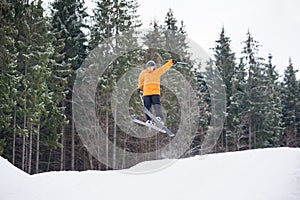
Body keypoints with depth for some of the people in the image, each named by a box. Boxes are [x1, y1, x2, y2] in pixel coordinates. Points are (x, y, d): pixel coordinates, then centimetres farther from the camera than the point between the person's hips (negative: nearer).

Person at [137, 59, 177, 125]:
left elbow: (165, 67, 1)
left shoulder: (158, 71, 10)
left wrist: (171, 62, -11)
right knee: (147, 107, -2)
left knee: (156, 105, -19)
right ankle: (148, 120, 3)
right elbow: (141, 81, 31)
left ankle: (160, 118, -30)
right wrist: (139, 88, 28)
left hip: (155, 92, -3)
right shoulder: (144, 73, 15)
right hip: (146, 92, 3)